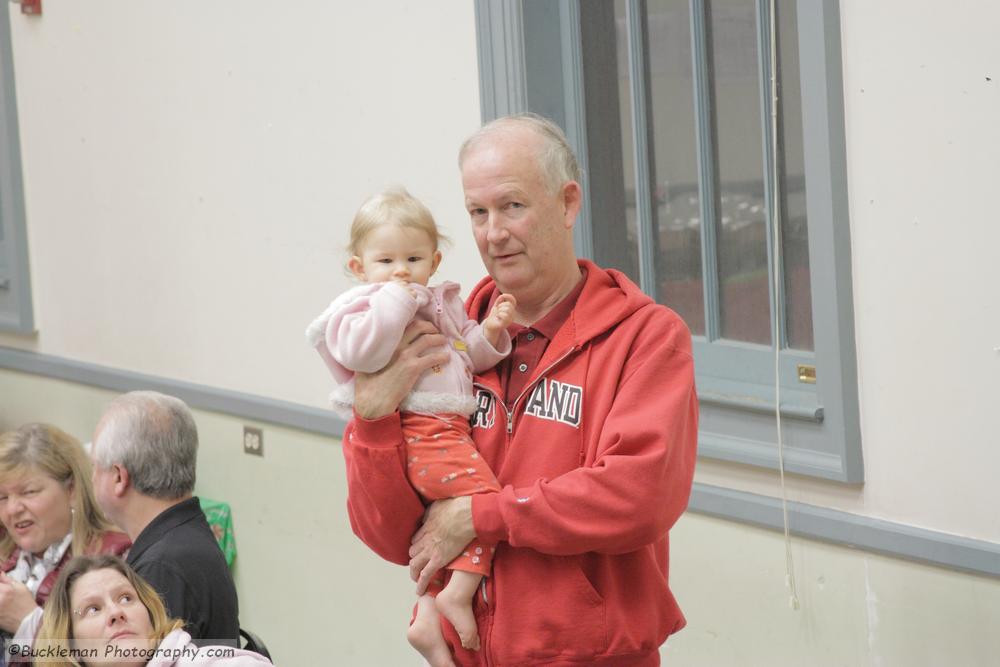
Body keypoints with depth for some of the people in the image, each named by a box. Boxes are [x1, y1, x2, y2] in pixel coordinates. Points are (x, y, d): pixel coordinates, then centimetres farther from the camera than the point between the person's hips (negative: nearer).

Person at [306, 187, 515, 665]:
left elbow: (470, 356, 25)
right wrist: (395, 301, -21)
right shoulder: (366, 307, -4)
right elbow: (361, 351, -24)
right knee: (484, 494, -20)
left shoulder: (442, 305, 20)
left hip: (450, 428, 9)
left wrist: (489, 332, 6)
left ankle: (427, 621, 18)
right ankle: (458, 595, -15)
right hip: (418, 429, -9)